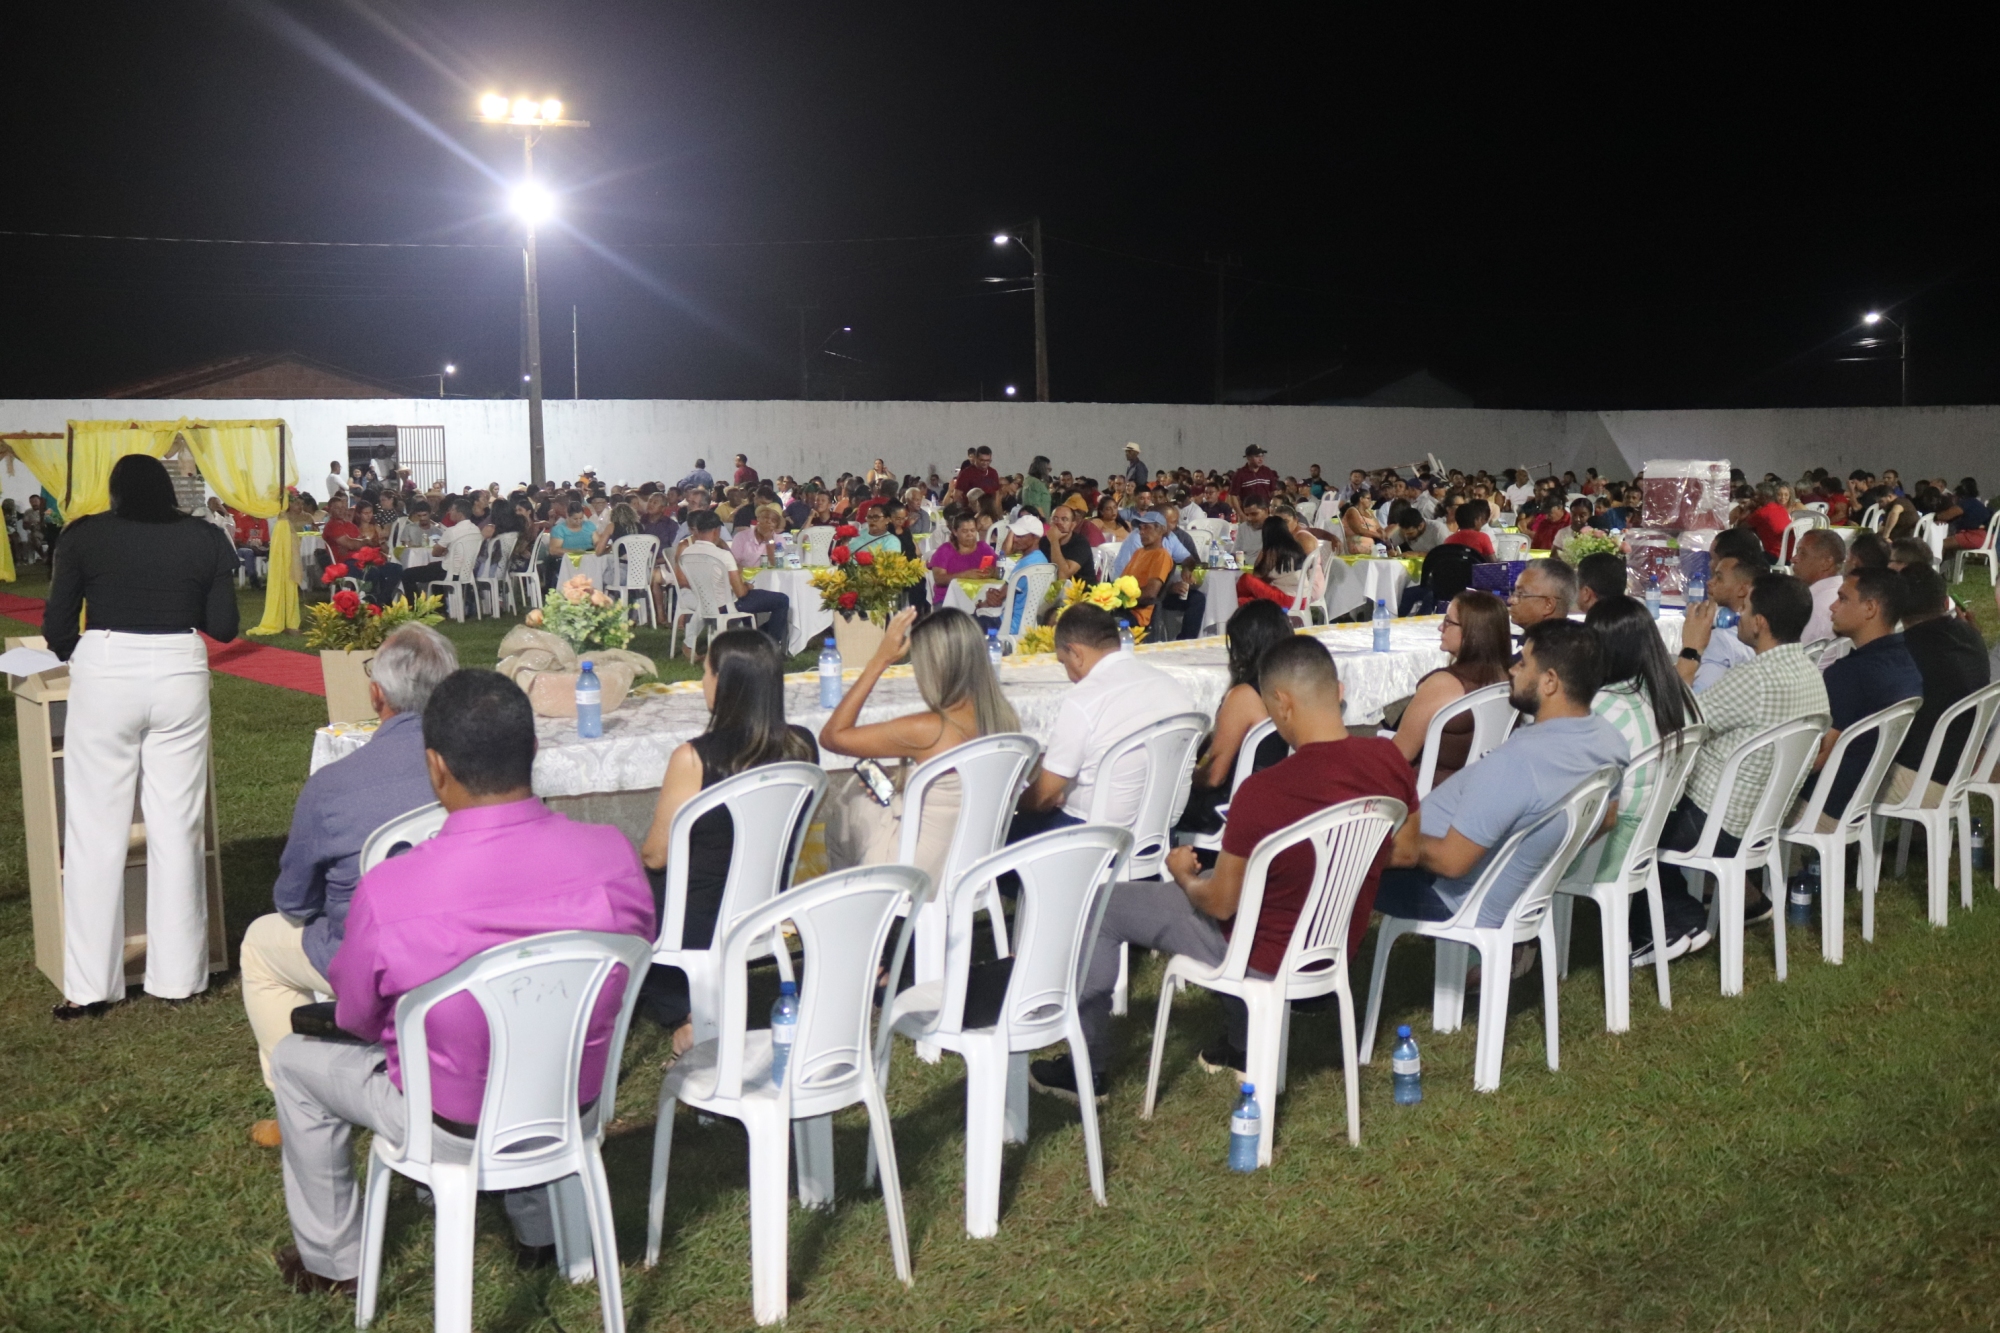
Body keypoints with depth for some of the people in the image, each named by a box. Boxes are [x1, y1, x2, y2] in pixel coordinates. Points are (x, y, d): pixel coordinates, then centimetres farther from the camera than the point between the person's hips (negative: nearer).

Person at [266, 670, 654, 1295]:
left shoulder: (388, 892, -28)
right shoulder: (614, 855, -21)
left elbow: (355, 1019, -8)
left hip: (452, 1122, -3)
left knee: (294, 1059, 24)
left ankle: (332, 1260, 38)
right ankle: (542, 1232, 50)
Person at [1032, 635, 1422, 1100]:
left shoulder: (1263, 792, -31)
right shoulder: (1388, 761, -14)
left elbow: (1220, 903, -18)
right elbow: (1405, 853, 4)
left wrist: (1183, 874, 3)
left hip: (1265, 958, -7)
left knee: (1102, 908, 6)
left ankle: (1087, 1069, 19)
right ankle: (1242, 1045, 40)